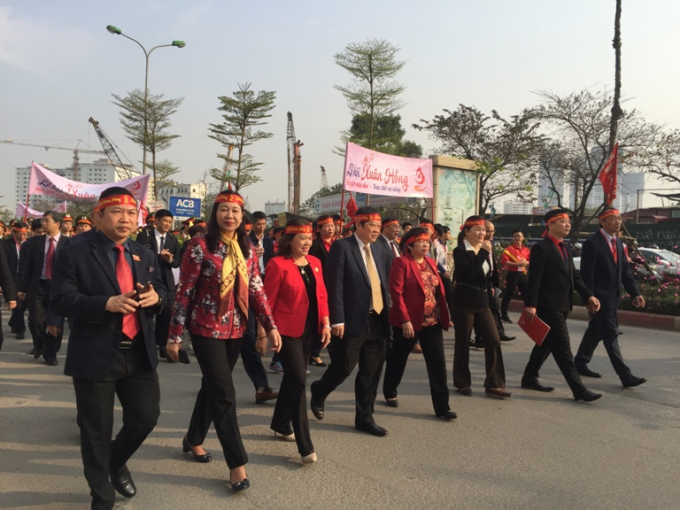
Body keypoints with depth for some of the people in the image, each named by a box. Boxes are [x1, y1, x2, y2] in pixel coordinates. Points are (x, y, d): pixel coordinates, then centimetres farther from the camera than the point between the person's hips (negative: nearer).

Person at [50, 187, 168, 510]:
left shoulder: (145, 256, 10)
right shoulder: (74, 254, -6)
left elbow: (161, 292, 13)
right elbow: (60, 300, -13)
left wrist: (156, 296, -13)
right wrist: (107, 303, -28)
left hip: (139, 353, 4)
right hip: (95, 355, -4)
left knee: (147, 415, 9)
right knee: (96, 431, 10)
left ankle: (117, 462, 42)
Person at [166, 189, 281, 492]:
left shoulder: (248, 249, 4)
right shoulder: (200, 246, -10)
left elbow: (256, 290, 4)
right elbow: (184, 293, -10)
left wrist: (271, 326, -5)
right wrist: (174, 336, -10)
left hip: (236, 330, 5)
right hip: (206, 330, -5)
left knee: (212, 387, 18)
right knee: (224, 393, -6)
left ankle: (193, 439, 39)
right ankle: (237, 464, 4)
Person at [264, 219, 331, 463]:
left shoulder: (315, 262, 7)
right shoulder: (278, 264, -12)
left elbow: (321, 295, 10)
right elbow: (268, 300, -10)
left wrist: (325, 324, 3)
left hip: (309, 330, 7)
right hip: (287, 330, -6)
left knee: (292, 378, 18)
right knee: (299, 380, -9)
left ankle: (281, 424, 38)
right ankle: (305, 446, -4)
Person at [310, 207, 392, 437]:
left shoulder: (380, 252, 13)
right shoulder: (341, 247, -7)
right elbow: (335, 286, -13)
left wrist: (388, 313, 9)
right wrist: (337, 320, -18)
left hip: (377, 320, 6)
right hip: (353, 320, -6)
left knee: (371, 372, 10)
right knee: (343, 367, 2)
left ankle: (365, 417, 23)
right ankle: (318, 392, 32)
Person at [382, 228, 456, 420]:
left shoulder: (430, 262, 10)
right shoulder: (401, 263, -11)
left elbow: (439, 290, 13)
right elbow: (396, 293, -17)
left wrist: (445, 315, 8)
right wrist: (405, 320, -22)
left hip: (432, 321, 6)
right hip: (408, 321, -5)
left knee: (438, 363, 2)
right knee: (398, 359, 13)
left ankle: (442, 406, 10)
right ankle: (390, 393, 36)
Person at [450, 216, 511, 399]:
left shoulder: (484, 249, 12)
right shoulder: (460, 251, -8)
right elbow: (469, 273, -25)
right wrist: (483, 253, -22)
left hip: (482, 303, 6)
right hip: (464, 303, -6)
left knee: (494, 341, -1)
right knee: (463, 344, 3)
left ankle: (494, 385, 5)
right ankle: (462, 383, 18)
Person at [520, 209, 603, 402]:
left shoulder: (564, 248, 16)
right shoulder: (541, 248, -12)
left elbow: (573, 276, 16)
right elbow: (534, 279, -18)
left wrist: (588, 295, 4)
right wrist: (531, 304, -23)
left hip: (561, 306, 10)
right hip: (549, 307, -9)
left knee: (546, 344, 16)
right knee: (562, 348, -5)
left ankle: (529, 378, 27)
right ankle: (579, 389, -1)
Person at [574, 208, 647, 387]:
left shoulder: (618, 242, 12)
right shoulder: (592, 243, -13)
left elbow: (625, 270, 12)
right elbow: (587, 274, -15)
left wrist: (635, 293, 4)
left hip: (613, 297, 8)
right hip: (600, 297, -8)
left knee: (596, 331, 15)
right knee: (611, 335, -6)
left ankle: (580, 363, 27)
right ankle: (625, 375, -4)